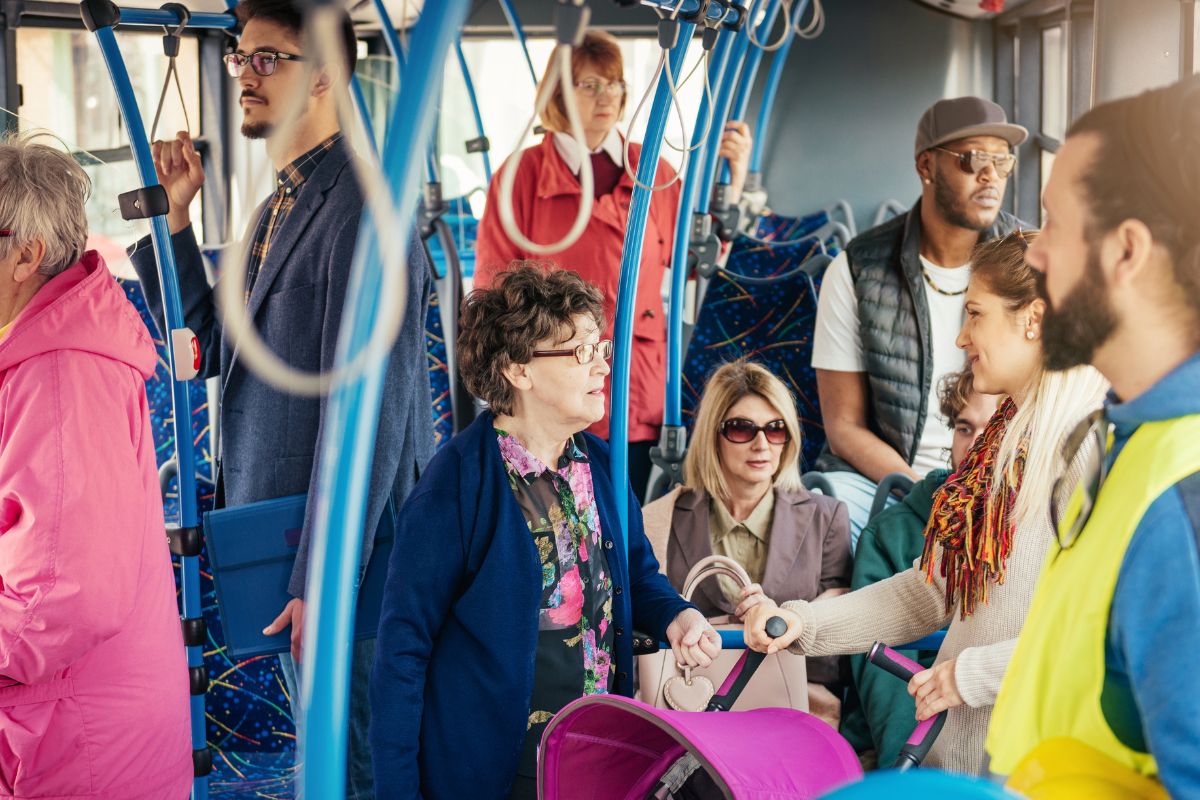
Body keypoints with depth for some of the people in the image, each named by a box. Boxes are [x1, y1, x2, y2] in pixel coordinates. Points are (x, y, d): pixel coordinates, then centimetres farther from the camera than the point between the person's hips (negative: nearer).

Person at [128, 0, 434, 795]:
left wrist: (323, 578, -22)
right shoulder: (277, 208, 13)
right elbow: (206, 348, 15)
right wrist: (172, 216, 5)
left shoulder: (361, 208, -18)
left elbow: (367, 409, -22)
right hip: (279, 540, 9)